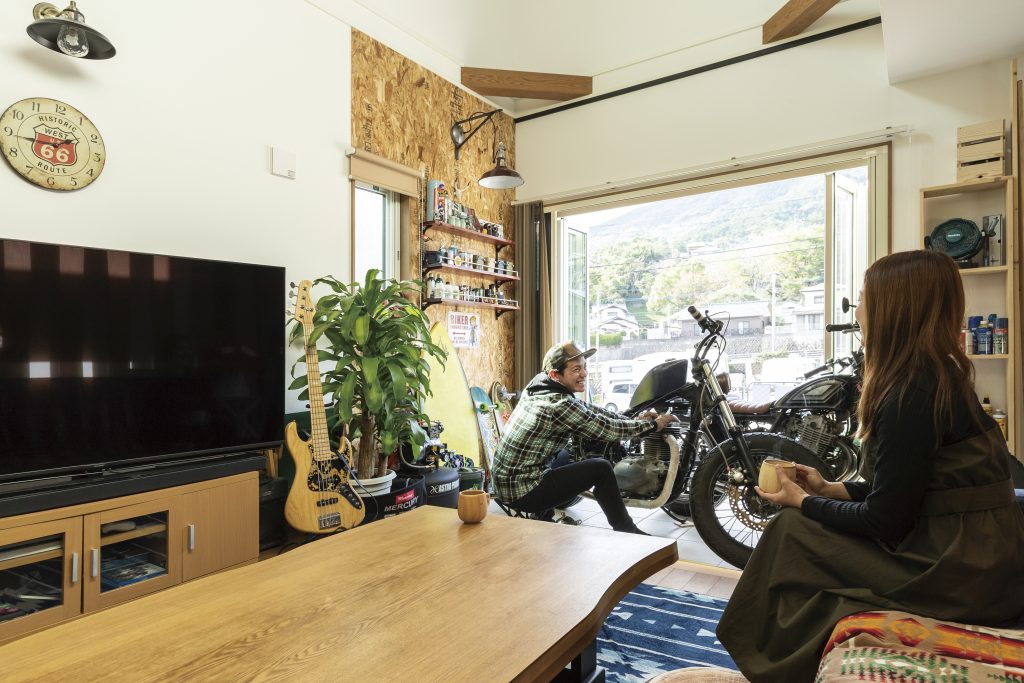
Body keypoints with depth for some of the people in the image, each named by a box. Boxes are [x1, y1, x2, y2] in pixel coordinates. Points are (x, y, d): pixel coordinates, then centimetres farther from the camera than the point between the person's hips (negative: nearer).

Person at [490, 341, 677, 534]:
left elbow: (587, 409, 10)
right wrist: (653, 425, -3)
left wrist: (633, 419, 7)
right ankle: (626, 531, 12)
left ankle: (544, 514, 32)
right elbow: (607, 429, -17)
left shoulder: (539, 383, 2)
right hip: (523, 492, -9)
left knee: (569, 453, 30)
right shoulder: (559, 405, -24)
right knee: (601, 468, -5)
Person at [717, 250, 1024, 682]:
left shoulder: (911, 392, -22)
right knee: (808, 520, 13)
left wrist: (803, 502, -6)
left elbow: (885, 520, -19)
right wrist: (829, 489, 10)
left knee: (792, 530, -3)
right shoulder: (939, 376, 7)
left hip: (957, 573, -9)